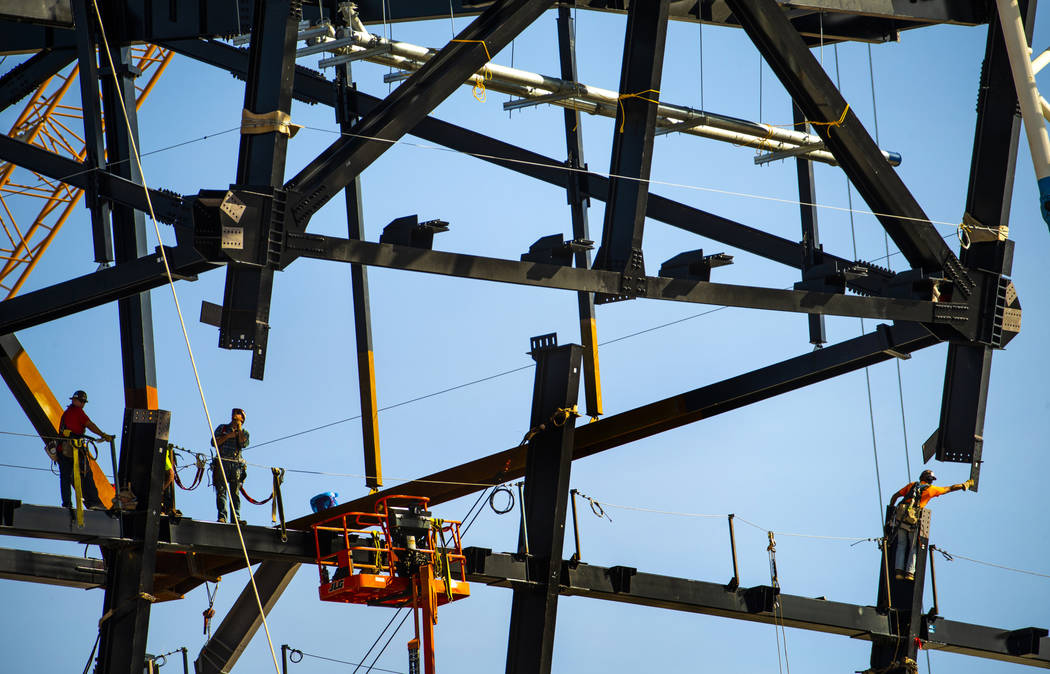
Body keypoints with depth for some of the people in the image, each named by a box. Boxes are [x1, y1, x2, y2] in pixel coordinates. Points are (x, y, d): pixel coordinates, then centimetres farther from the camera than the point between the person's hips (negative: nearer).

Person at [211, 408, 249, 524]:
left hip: (236, 464, 0)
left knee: (235, 492, -7)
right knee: (221, 490, -10)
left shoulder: (244, 432, 19)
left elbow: (243, 444, -3)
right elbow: (214, 442, 6)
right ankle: (222, 516, -15)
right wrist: (228, 436, -2)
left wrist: (239, 428, 2)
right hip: (222, 462, 0)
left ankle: (236, 517, -11)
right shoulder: (222, 428, 18)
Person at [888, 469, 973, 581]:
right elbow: (950, 488, 20)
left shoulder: (912, 485, 17)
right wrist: (965, 485, 33)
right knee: (914, 546, 9)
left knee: (901, 545, 11)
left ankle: (899, 571, -1)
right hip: (914, 520, -3)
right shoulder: (931, 489, 10)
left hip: (901, 516, 3)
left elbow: (895, 496, 18)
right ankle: (909, 572, -1)